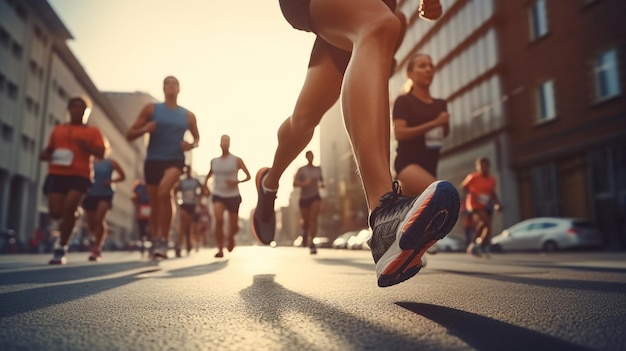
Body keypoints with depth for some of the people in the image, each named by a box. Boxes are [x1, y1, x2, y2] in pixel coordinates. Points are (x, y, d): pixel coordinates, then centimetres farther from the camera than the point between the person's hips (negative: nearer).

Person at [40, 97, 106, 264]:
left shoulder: (92, 131, 8)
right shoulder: (58, 129, 18)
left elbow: (101, 153, 0)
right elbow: (49, 149, 24)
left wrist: (86, 146, -18)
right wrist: (44, 155, 1)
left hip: (80, 176, -3)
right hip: (57, 174, 3)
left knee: (69, 209, -16)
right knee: (55, 211, -10)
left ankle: (61, 248, -1)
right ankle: (61, 226, 29)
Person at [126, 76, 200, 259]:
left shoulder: (188, 115, 8)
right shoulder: (151, 109, 6)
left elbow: (197, 138, 21)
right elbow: (129, 135, 5)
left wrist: (191, 145, -2)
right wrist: (144, 129, -16)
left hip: (175, 159, -2)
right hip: (153, 160, 2)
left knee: (164, 192, -28)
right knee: (155, 204, 8)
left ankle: (164, 241, -21)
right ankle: (156, 241, 27)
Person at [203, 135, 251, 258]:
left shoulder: (237, 160, -3)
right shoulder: (214, 161, 8)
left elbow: (248, 176, -3)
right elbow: (210, 173, 27)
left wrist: (237, 181, -19)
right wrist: (205, 182, 8)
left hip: (233, 196, -1)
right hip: (218, 195, 1)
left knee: (234, 227, 4)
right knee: (219, 220, -23)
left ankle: (230, 238, 41)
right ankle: (220, 249, -12)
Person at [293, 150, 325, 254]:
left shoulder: (318, 169, 9)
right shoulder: (301, 170, -2)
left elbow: (321, 180, 24)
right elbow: (295, 183, -9)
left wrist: (321, 184, 2)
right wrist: (304, 183, -26)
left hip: (315, 197, 1)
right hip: (304, 198, -1)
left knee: (313, 218, -18)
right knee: (305, 221, 7)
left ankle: (311, 242, -17)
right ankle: (305, 232, 43)